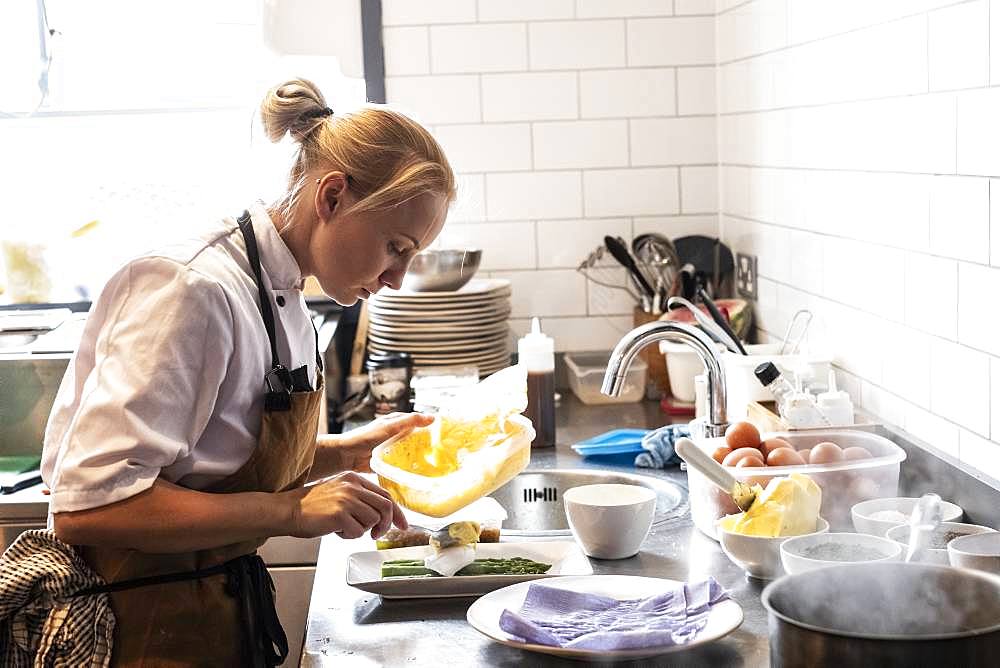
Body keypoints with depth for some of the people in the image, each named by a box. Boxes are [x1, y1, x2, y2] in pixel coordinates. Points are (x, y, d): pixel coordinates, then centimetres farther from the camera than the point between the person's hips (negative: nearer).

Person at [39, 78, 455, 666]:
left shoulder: (280, 294, 6)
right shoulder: (195, 291, -23)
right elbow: (87, 506, -29)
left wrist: (350, 451, 1)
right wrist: (292, 511, -28)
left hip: (220, 612, 9)